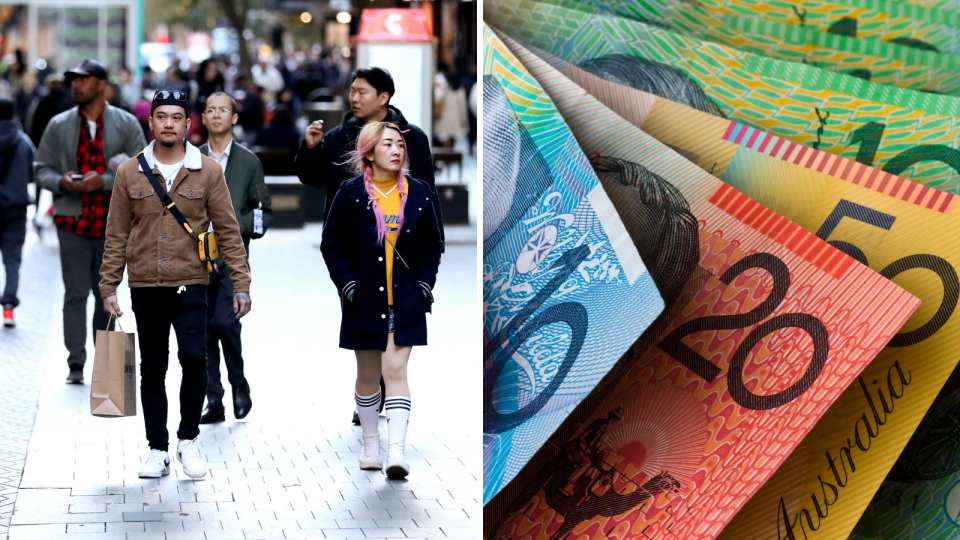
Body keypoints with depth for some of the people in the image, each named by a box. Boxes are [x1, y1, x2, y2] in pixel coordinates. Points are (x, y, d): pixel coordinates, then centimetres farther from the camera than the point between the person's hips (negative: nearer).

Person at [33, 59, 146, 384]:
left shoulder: (126, 124, 2)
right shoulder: (58, 126, 6)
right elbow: (41, 168, 8)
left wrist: (105, 181, -17)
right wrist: (60, 181, -14)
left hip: (112, 222, 0)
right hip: (72, 220, 0)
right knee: (76, 293, -5)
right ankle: (75, 364, -2)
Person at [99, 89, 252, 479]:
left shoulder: (208, 172, 2)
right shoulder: (129, 173, 5)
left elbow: (228, 231, 3)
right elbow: (116, 236, 8)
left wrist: (241, 284, -2)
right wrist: (108, 287, 4)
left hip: (190, 285, -2)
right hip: (145, 287, 2)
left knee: (194, 357, -16)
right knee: (152, 369, 8)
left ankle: (189, 439, 3)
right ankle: (157, 450, 18)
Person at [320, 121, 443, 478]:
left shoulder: (419, 194, 5)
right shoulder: (350, 194, -1)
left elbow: (433, 244, 12)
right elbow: (332, 245, 3)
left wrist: (424, 285, 2)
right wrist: (347, 285, -6)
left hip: (405, 301, 0)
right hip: (365, 300, 0)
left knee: (395, 370, -10)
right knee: (368, 375, 10)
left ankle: (396, 452, -14)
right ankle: (370, 442, 27)